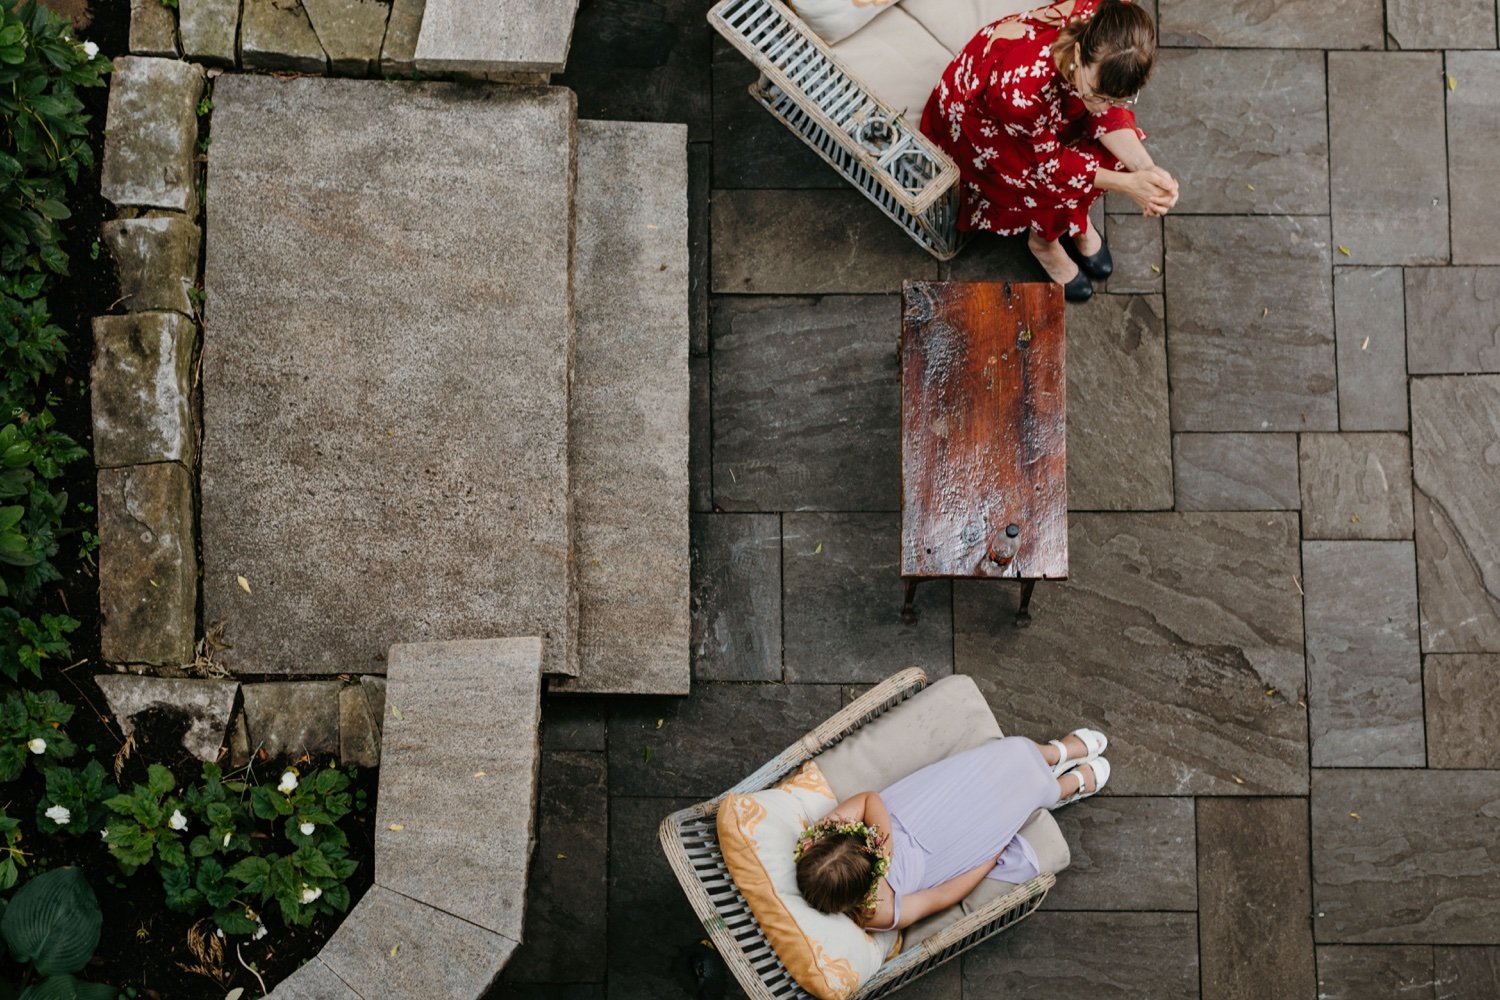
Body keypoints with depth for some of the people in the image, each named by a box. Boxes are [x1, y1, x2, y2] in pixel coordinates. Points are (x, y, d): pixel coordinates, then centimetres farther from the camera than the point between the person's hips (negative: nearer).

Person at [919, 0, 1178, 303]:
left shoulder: (1109, 34, -33)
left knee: (1117, 145, -11)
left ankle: (1075, 217, 18)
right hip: (976, 118, -5)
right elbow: (1049, 163, -27)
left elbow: (1109, 113, -17)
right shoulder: (1022, 86, -47)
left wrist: (1146, 167, -34)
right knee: (1061, 185, -21)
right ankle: (1043, 242, 13)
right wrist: (1127, 183, -33)